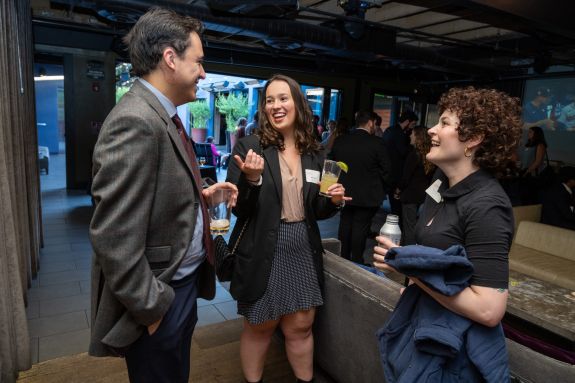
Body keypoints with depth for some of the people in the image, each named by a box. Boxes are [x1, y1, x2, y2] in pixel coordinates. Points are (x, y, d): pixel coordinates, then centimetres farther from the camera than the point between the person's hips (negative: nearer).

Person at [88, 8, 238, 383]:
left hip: (184, 280, 9)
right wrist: (149, 308, -19)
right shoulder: (135, 122, -25)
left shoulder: (163, 115, 7)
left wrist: (201, 193, 2)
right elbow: (114, 238, -27)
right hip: (160, 296, -9)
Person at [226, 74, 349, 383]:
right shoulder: (249, 147, -10)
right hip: (263, 254, -3)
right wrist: (252, 178, -29)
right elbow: (239, 210, -12)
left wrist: (333, 201, -9)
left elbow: (315, 210, 11)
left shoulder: (314, 152, 4)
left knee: (301, 327, 16)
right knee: (259, 327, 14)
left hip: (303, 252, 4)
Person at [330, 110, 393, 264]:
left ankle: (343, 258, 27)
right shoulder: (377, 143, -14)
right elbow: (386, 170, -10)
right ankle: (356, 261, 15)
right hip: (368, 196, -4)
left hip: (345, 193, 4)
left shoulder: (339, 141, -2)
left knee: (345, 225, 15)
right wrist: (382, 190, 6)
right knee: (361, 227, 5)